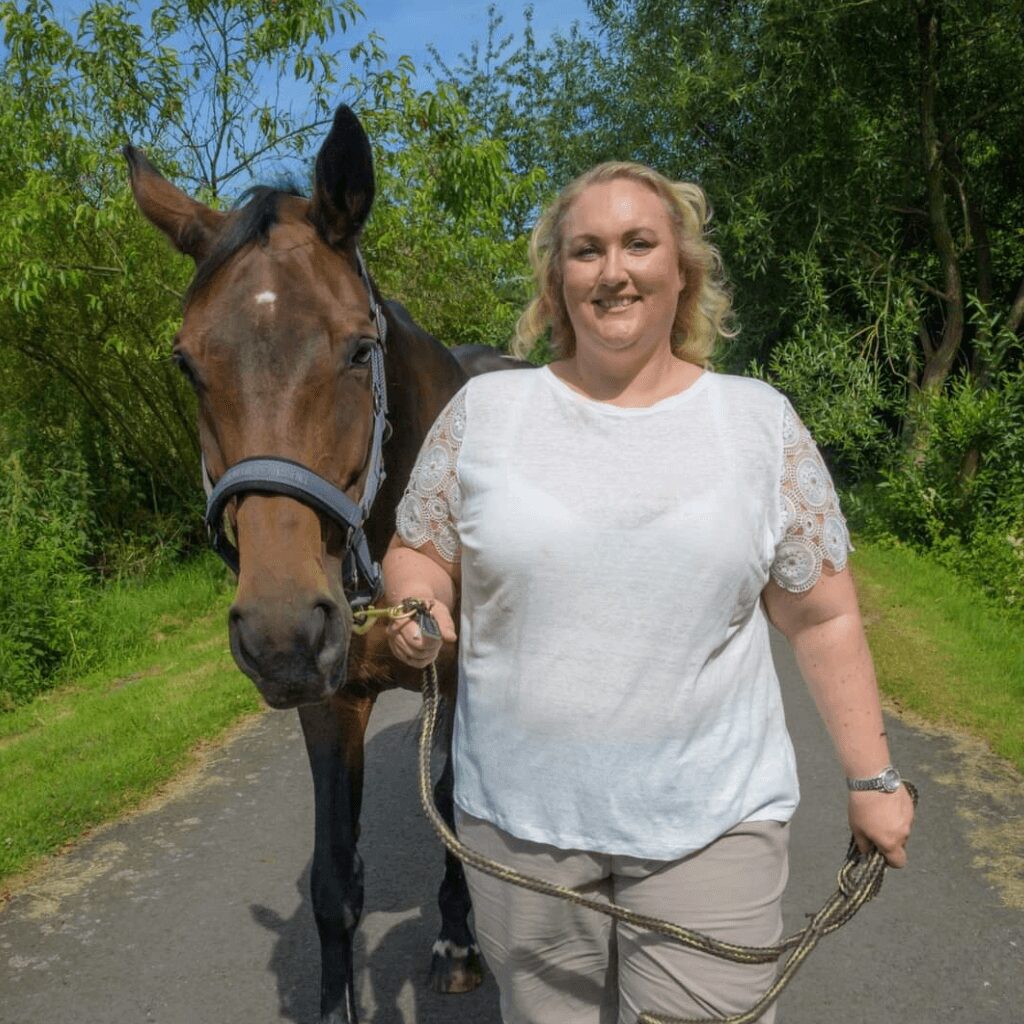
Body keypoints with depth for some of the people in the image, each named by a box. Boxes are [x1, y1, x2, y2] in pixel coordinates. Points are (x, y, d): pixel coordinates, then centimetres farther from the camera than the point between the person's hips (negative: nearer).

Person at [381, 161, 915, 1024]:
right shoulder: (483, 409, -1)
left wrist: (873, 776, 4)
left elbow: (823, 618, 3)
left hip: (712, 819, 0)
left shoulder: (762, 420, -1)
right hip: (518, 813, 1)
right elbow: (416, 552, 8)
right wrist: (417, 603, -14)